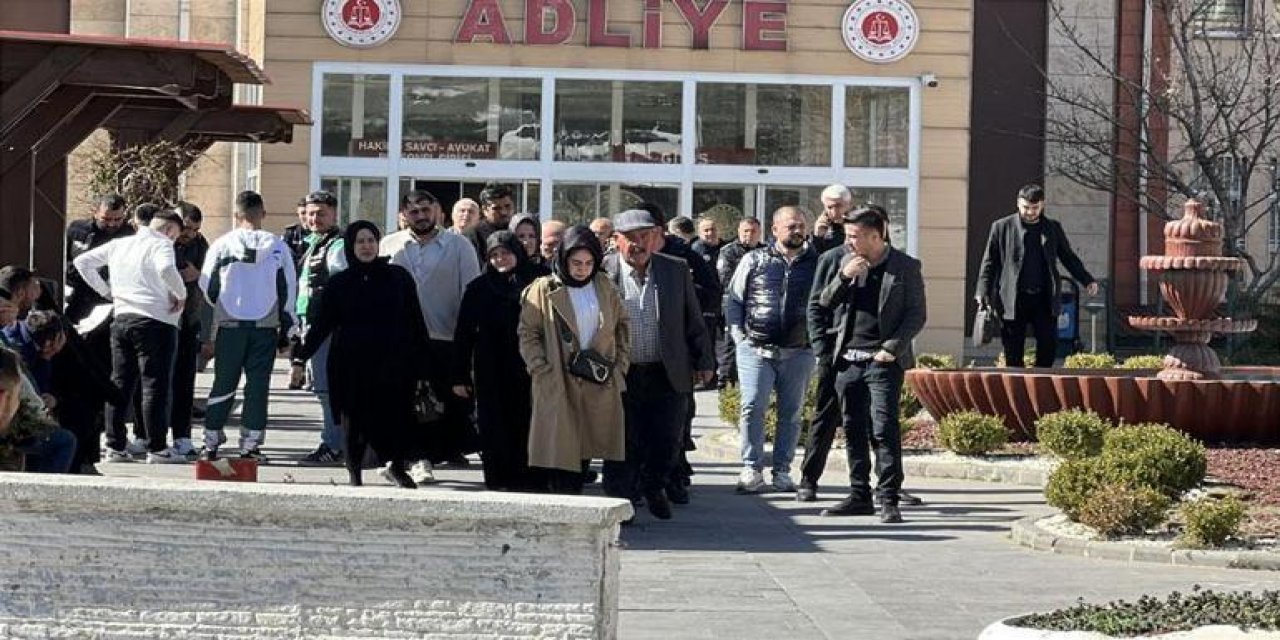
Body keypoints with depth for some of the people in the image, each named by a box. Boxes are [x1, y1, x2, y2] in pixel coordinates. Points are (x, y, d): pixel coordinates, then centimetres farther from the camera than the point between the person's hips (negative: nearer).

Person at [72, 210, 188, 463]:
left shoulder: (118, 245, 14)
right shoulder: (160, 245, -7)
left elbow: (82, 262, 18)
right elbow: (166, 269, -28)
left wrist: (105, 291, 17)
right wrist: (182, 294, -12)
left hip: (122, 319, 6)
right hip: (155, 321, -6)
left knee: (120, 383, 11)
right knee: (156, 386, -2)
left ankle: (115, 446, 11)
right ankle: (156, 448, -2)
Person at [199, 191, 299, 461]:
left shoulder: (223, 244, -4)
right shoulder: (277, 246, -2)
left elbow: (207, 285, 2)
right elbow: (289, 288, 2)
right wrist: (287, 326, 11)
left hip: (230, 326, 0)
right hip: (266, 327, 0)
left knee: (224, 384, 9)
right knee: (258, 385, 5)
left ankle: (211, 441, 9)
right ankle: (251, 444, 3)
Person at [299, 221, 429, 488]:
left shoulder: (399, 278, 4)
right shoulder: (340, 283, 6)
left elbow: (416, 324, 5)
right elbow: (323, 323, 7)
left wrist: (421, 364, 1)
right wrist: (302, 354, -2)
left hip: (392, 363, 0)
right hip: (352, 365, 1)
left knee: (397, 416, -6)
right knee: (355, 419, 2)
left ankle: (396, 466, 11)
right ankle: (355, 474, 13)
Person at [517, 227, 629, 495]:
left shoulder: (605, 287, 9)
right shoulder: (544, 290, -3)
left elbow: (622, 326, 18)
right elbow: (527, 333, -1)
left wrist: (620, 364, 8)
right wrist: (542, 370, -10)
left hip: (599, 384, 4)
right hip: (557, 387, -4)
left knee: (585, 452, 8)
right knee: (560, 450, -8)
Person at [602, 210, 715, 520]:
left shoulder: (677, 271, 5)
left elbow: (693, 321, 11)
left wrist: (704, 362, 9)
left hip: (667, 376, 2)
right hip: (621, 377, -2)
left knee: (668, 442, 6)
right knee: (624, 446, 3)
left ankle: (653, 486, 33)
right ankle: (620, 499, 19)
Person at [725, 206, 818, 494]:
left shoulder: (816, 263, 6)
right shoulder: (754, 260, 5)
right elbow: (733, 300, 10)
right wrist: (739, 335, 1)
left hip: (798, 352, 1)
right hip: (756, 349, -1)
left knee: (791, 412, 6)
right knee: (753, 407, -10)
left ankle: (782, 471, 14)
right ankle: (752, 470, -4)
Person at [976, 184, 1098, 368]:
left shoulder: (1053, 228, 11)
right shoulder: (1002, 227, 3)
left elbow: (1069, 258, 18)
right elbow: (989, 262, 4)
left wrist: (1087, 280, 8)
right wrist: (983, 292, -6)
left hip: (1044, 299, 2)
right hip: (1013, 300, -2)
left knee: (1049, 345, -2)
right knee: (1013, 351, 1)